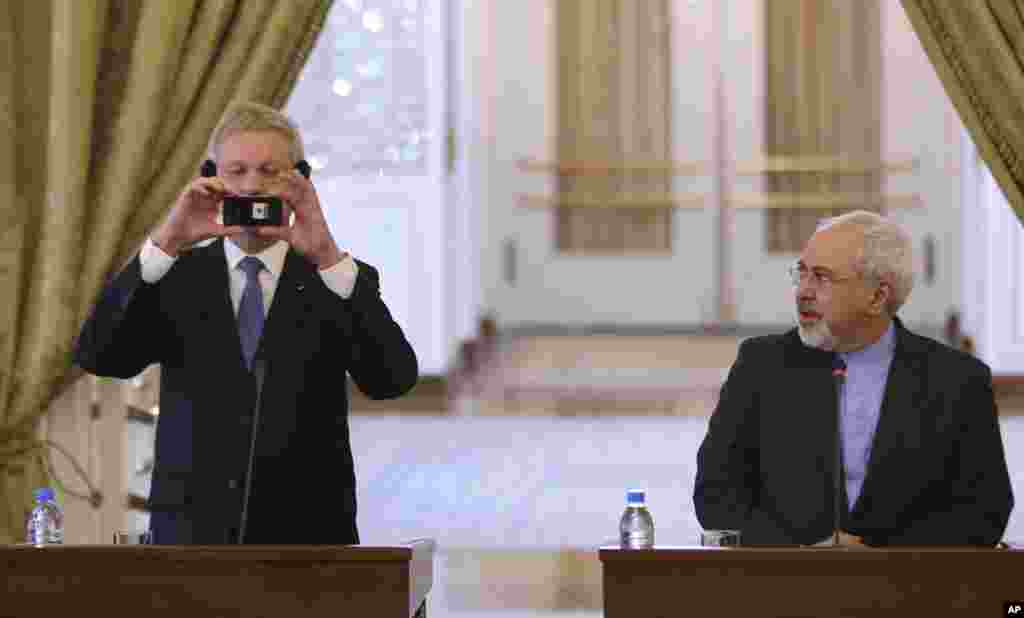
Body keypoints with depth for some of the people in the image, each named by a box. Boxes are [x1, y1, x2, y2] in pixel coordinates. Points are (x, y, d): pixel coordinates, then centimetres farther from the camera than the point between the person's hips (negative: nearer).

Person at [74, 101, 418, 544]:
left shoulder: (341, 282, 6)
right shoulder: (175, 276, 9)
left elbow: (394, 379, -11)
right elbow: (95, 357, -6)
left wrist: (327, 257, -19)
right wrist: (165, 244, -16)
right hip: (191, 534, 1)